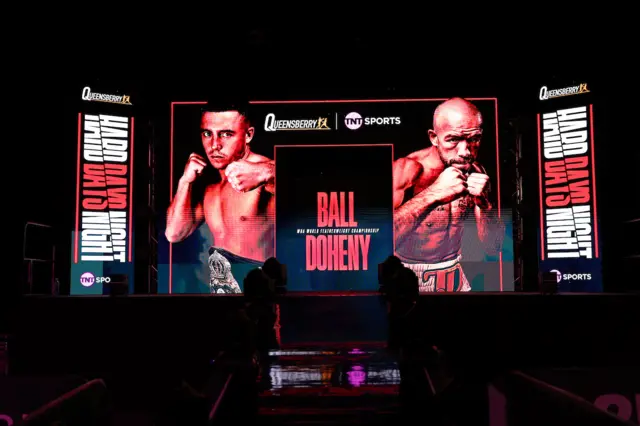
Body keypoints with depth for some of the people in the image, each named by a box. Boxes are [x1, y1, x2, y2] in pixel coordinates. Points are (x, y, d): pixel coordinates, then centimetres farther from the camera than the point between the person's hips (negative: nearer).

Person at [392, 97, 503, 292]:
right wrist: (432, 194, -32)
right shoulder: (407, 169, -18)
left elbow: (493, 247, -1)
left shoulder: (476, 172, -2)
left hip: (454, 276, 4)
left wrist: (484, 202, -19)